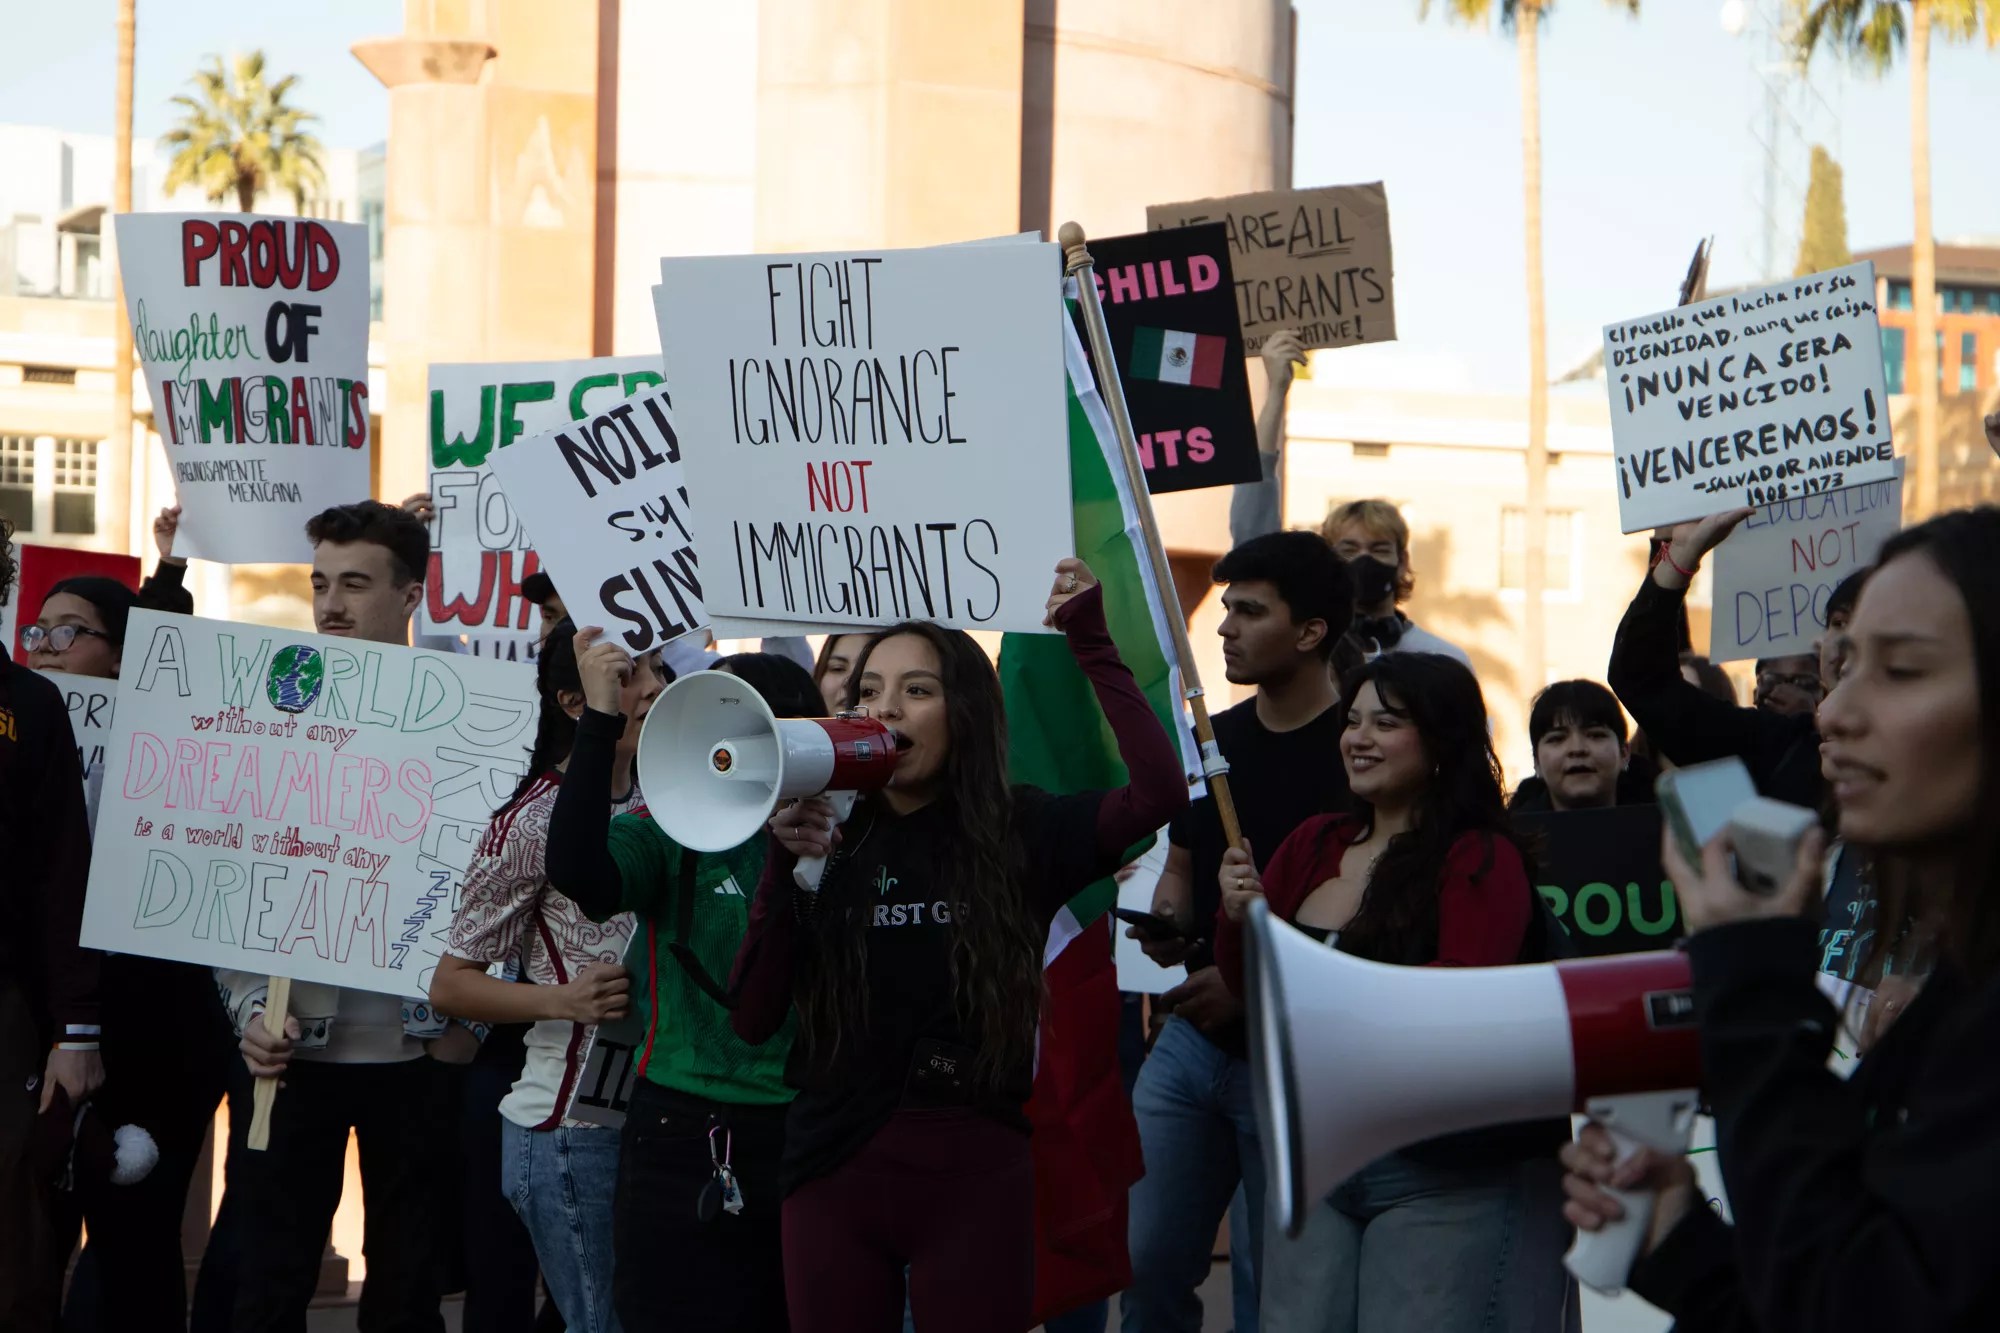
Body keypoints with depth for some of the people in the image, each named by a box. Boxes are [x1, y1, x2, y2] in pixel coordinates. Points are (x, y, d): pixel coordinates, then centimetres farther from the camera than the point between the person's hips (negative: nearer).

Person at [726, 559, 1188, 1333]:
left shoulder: (1019, 833, 0)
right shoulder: (826, 842, 3)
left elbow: (1159, 790, -17)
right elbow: (753, 1019, -2)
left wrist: (1091, 643, -14)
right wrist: (784, 863, -11)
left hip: (975, 1171, -2)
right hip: (834, 1169, 2)